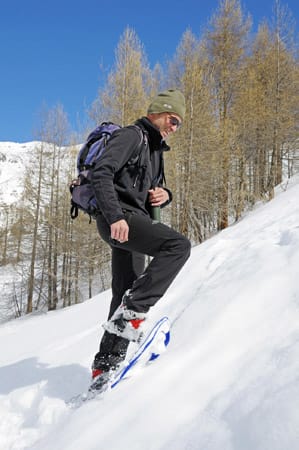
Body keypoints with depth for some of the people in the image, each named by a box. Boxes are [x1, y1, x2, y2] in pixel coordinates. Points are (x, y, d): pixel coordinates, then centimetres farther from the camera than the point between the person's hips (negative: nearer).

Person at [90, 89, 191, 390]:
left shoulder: (155, 150, 25)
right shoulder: (131, 136, -3)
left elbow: (153, 190, 30)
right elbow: (101, 173, -16)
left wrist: (164, 195, 4)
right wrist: (115, 217, -26)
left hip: (134, 220, 9)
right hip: (119, 219, -9)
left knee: (125, 296, 7)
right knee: (178, 245, -25)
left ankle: (105, 365, 15)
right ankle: (134, 310, -22)